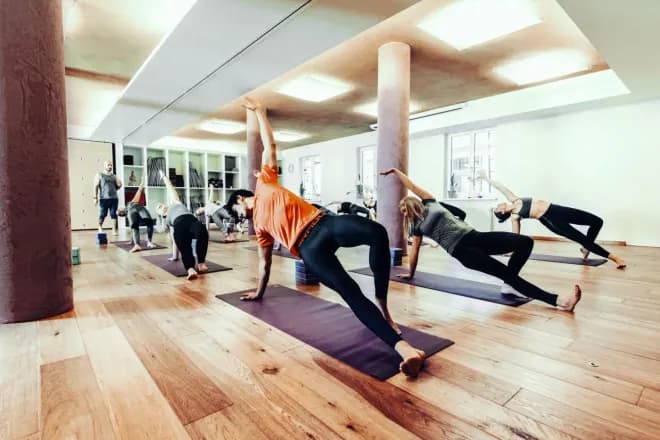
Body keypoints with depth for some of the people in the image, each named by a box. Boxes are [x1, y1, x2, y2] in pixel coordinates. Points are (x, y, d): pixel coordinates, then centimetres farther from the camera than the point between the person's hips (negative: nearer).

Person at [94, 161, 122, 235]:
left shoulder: (114, 176, 17)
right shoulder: (99, 175, 7)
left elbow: (118, 186, 22)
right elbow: (96, 186, 1)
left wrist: (119, 184, -1)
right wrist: (95, 197, -6)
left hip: (114, 198, 3)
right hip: (104, 198, -2)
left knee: (114, 214, -1)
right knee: (102, 214, 1)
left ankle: (114, 230, 2)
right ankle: (100, 227, 22)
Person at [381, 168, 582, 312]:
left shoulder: (430, 204, 16)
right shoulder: (416, 227, 12)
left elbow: (413, 186, 22)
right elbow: (415, 250, 20)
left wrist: (396, 170, 28)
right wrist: (410, 273, 26)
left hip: (474, 236, 4)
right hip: (462, 251, -4)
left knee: (525, 242, -12)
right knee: (507, 273, -20)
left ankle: (509, 285, -3)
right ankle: (557, 300, -21)